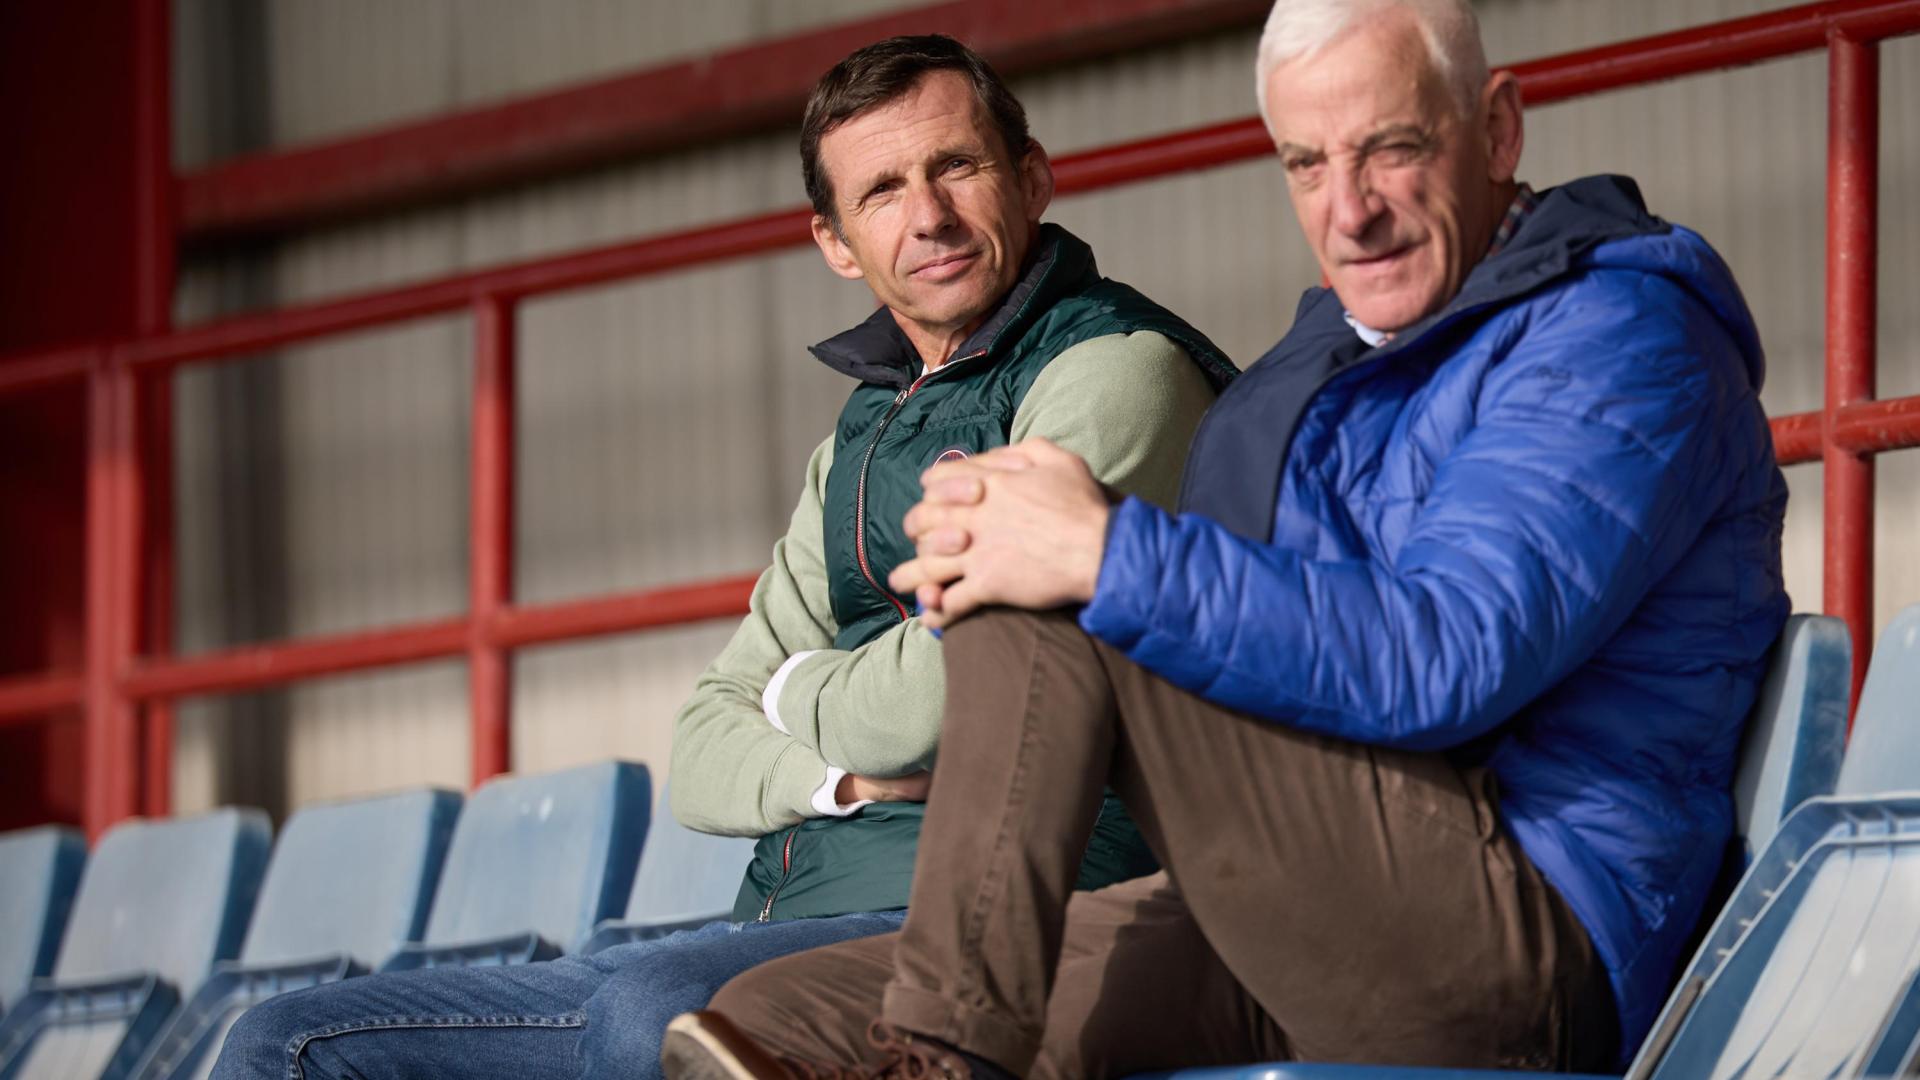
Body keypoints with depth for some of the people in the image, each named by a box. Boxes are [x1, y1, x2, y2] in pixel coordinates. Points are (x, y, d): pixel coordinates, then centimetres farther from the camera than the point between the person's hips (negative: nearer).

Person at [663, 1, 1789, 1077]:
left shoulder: (1618, 333, -5)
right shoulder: (1322, 363, 24)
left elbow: (1445, 661, -21)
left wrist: (1110, 555, -23)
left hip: (1528, 945, -9)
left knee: (1053, 602, -19)